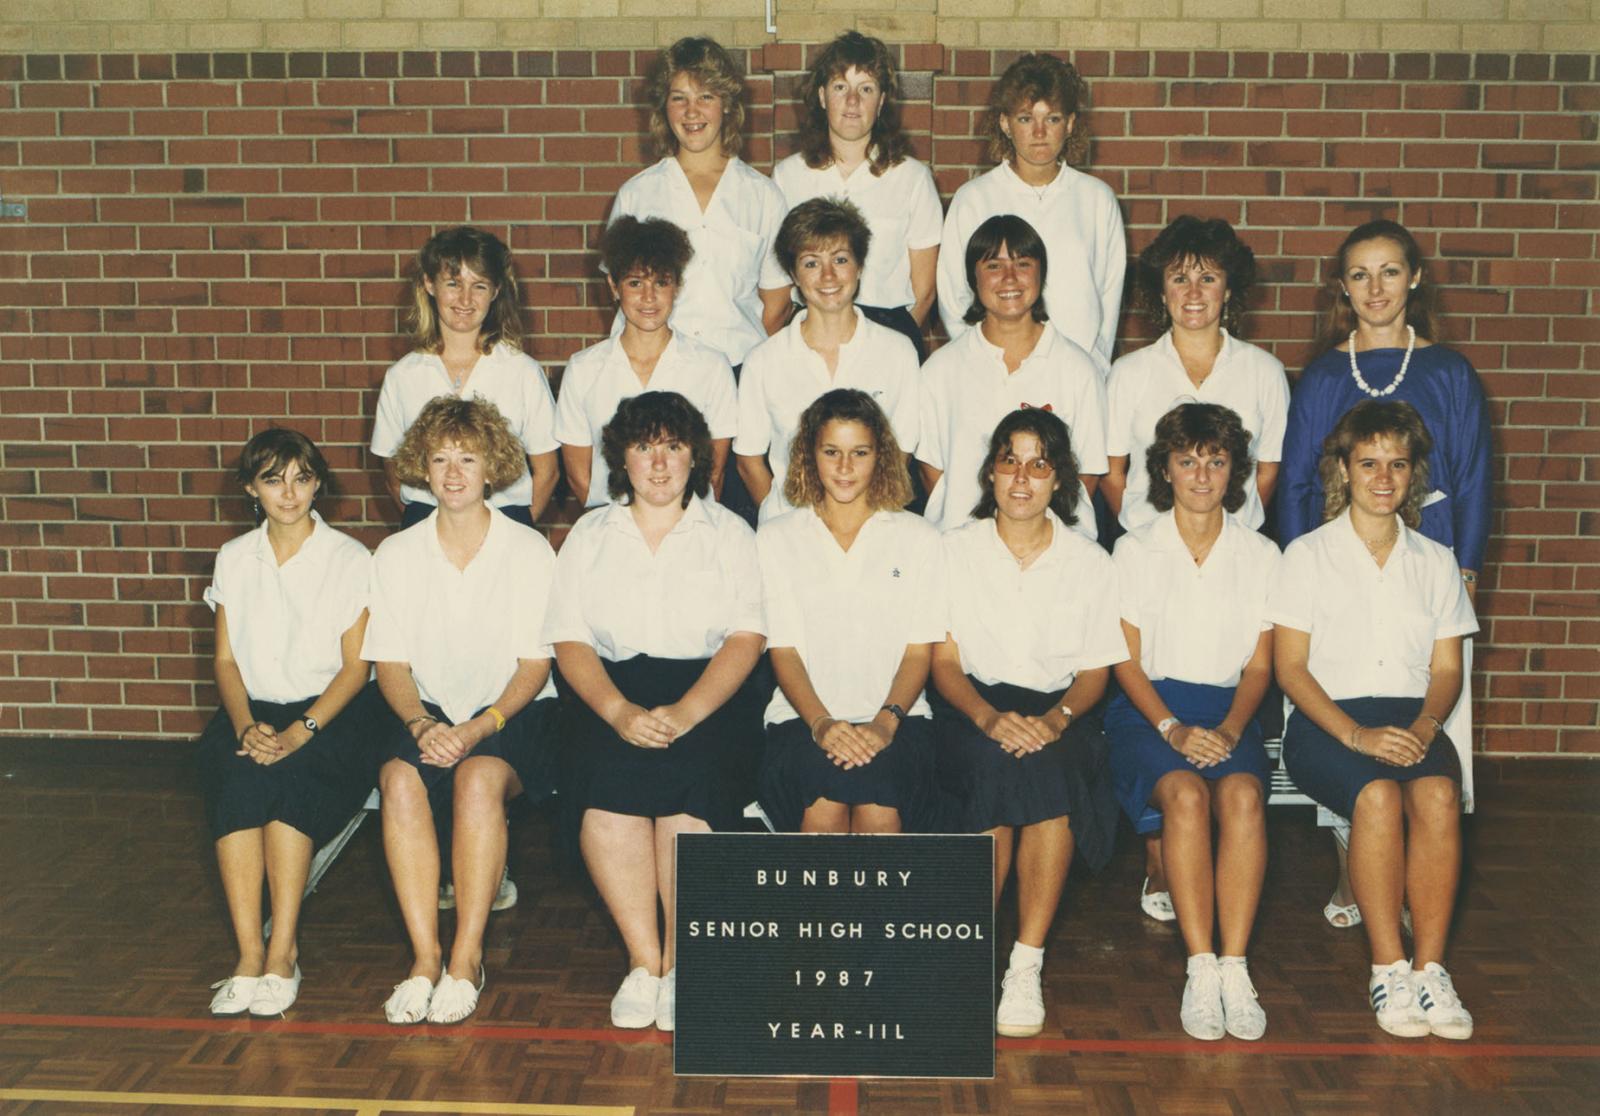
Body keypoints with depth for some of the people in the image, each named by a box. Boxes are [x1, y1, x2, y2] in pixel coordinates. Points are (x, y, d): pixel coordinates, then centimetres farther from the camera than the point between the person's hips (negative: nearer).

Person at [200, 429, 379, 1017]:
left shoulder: (350, 559, 1)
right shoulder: (233, 559, 13)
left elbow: (355, 666, -4)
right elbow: (226, 659, 10)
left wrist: (299, 732, -19)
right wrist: (245, 725, -11)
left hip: (331, 711, -3)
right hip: (255, 710, 3)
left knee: (285, 775, -34)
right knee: (239, 776, -31)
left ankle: (282, 953, -27)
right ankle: (250, 955, -31)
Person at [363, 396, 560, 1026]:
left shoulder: (529, 550, -1)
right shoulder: (396, 555, 6)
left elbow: (535, 665, -5)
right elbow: (390, 663, 2)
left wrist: (479, 728, -20)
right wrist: (420, 724, -18)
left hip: (513, 710, -2)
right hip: (430, 713, 2)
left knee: (479, 777, -34)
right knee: (400, 779, -30)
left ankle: (467, 958, -25)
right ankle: (425, 957, -25)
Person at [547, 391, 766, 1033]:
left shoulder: (729, 533, 11)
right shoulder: (589, 535, 15)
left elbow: (745, 637, -2)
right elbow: (570, 642, 4)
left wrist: (685, 713, -18)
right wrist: (619, 711, -16)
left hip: (711, 693, -1)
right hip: (613, 692, 1)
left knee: (687, 770, -32)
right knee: (610, 773, -30)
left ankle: (679, 960, -19)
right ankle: (645, 962, -21)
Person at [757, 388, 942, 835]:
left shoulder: (918, 538, 14)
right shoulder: (776, 538, 13)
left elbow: (919, 649, 6)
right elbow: (784, 650, 5)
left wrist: (885, 722, -13)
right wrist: (821, 723, -14)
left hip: (894, 718, 0)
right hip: (802, 718, 0)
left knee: (878, 811, -32)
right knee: (823, 807, -33)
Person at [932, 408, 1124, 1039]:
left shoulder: (1089, 562, 8)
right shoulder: (954, 550, 6)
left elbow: (1094, 671, 5)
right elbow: (944, 660, 0)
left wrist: (1056, 718, -18)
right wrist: (989, 717, -20)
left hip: (1058, 714, 1)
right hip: (972, 708, 0)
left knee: (1048, 770, -34)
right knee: (997, 767, -34)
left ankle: (1027, 965, -27)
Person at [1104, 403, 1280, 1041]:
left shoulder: (1261, 556, 11)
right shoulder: (1135, 551, 7)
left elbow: (1259, 665, 7)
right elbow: (1126, 661, 1)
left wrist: (1230, 729, -12)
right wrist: (1172, 728, -15)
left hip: (1229, 712, 1)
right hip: (1147, 708, -1)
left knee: (1242, 794, -31)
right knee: (1185, 794, -32)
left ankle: (1234, 967, -29)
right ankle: (1201, 969, -28)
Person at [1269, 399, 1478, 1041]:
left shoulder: (1435, 562, 16)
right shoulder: (1308, 555, 5)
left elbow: (1447, 668, 11)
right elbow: (1290, 668, -2)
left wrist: (1425, 725, -11)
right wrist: (1354, 733, -16)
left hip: (1412, 718, 3)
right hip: (1324, 721, -2)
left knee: (1438, 794, -31)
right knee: (1377, 796, -33)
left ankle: (1430, 968, -23)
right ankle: (1388, 970, -22)